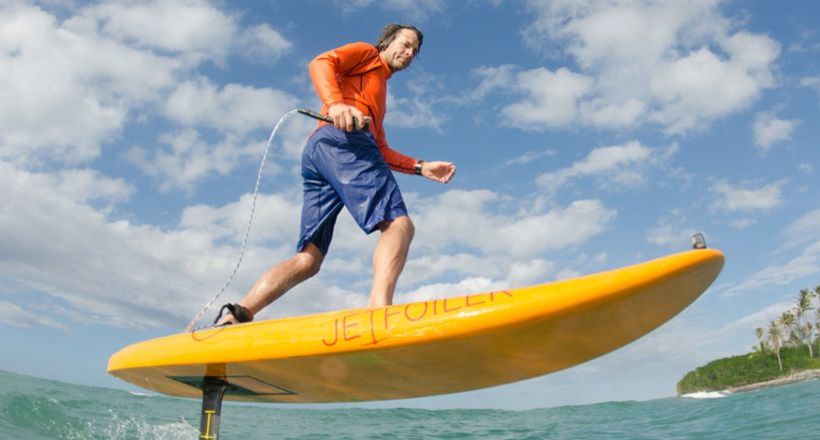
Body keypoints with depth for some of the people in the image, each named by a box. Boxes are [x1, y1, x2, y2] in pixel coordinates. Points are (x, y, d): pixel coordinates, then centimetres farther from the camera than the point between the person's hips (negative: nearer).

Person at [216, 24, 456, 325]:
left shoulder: (380, 94, 43)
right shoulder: (366, 53, 22)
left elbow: (380, 150, 31)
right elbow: (321, 63, 0)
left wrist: (421, 168, 21)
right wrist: (335, 104, -19)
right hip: (344, 140, -9)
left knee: (308, 260, -1)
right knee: (398, 224, -23)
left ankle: (232, 318, -13)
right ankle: (379, 314, -45)